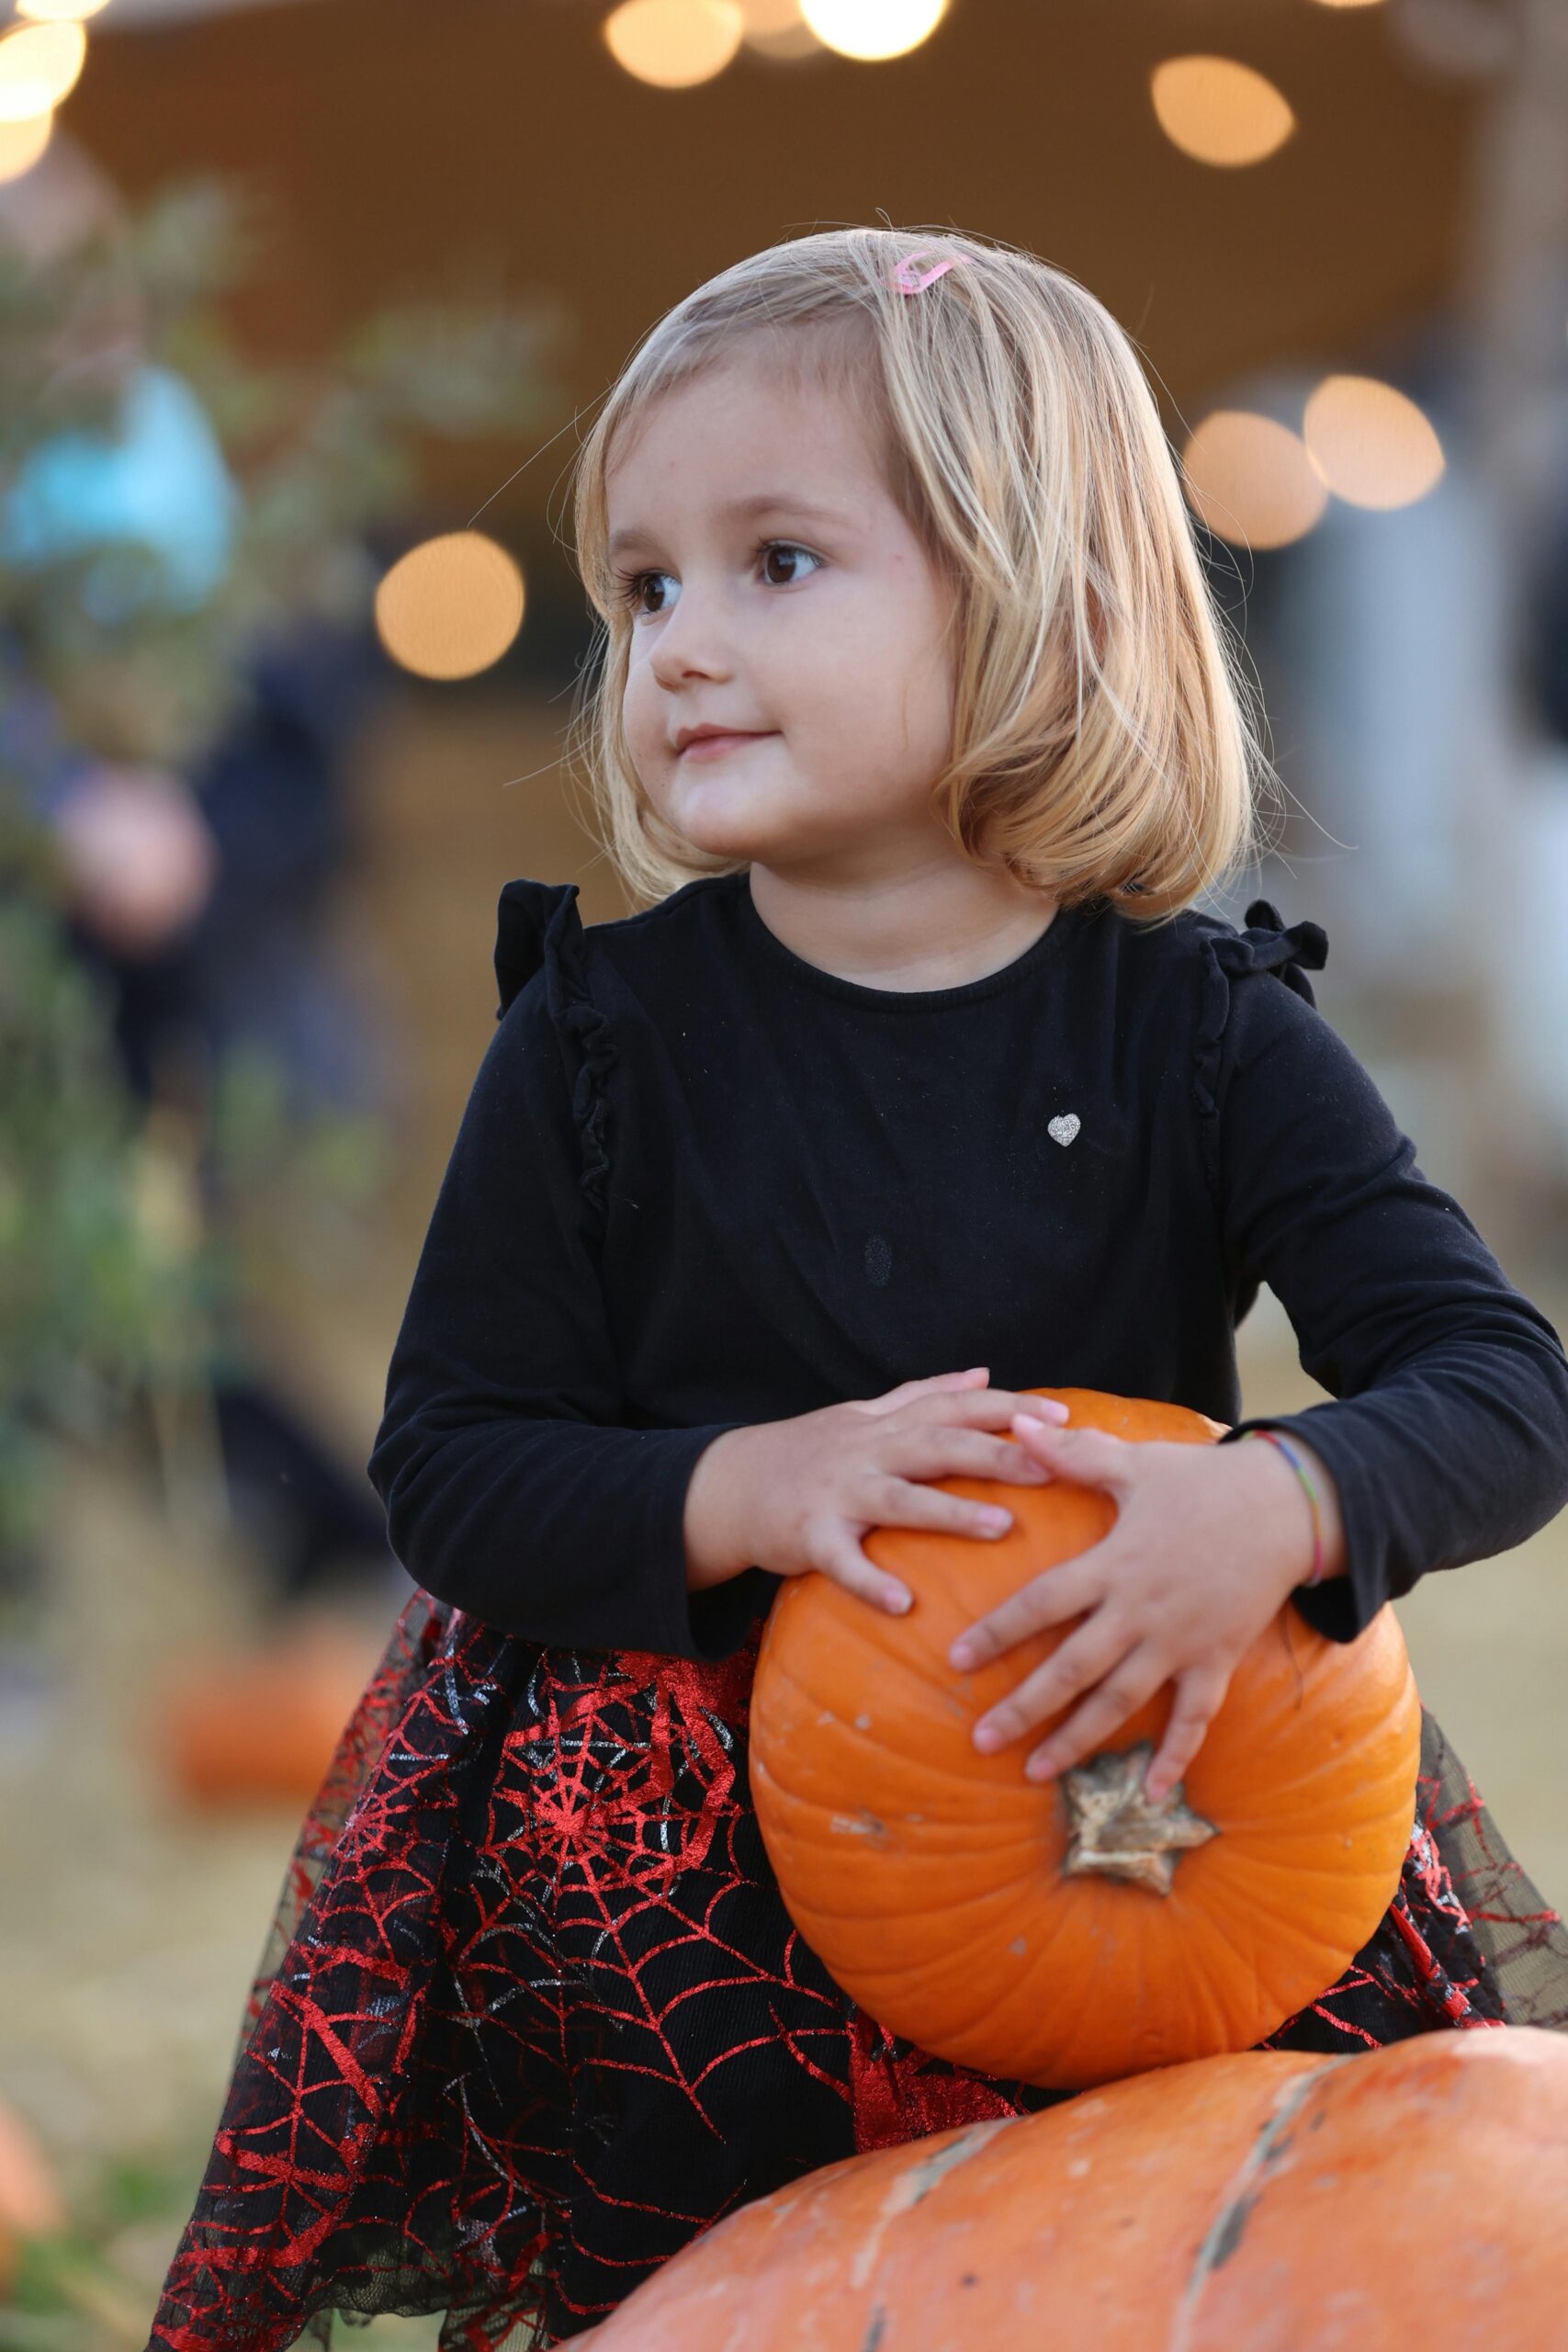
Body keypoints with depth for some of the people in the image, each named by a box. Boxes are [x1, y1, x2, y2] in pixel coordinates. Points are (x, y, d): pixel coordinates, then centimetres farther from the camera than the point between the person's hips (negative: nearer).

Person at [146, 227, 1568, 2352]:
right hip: (687, 1767, 0)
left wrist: (1272, 1502, -32)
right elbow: (450, 1469, -4)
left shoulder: (1205, 1037, -3)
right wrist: (752, 1489, -22)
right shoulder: (605, 1037, -2)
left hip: (1120, 1749, 1)